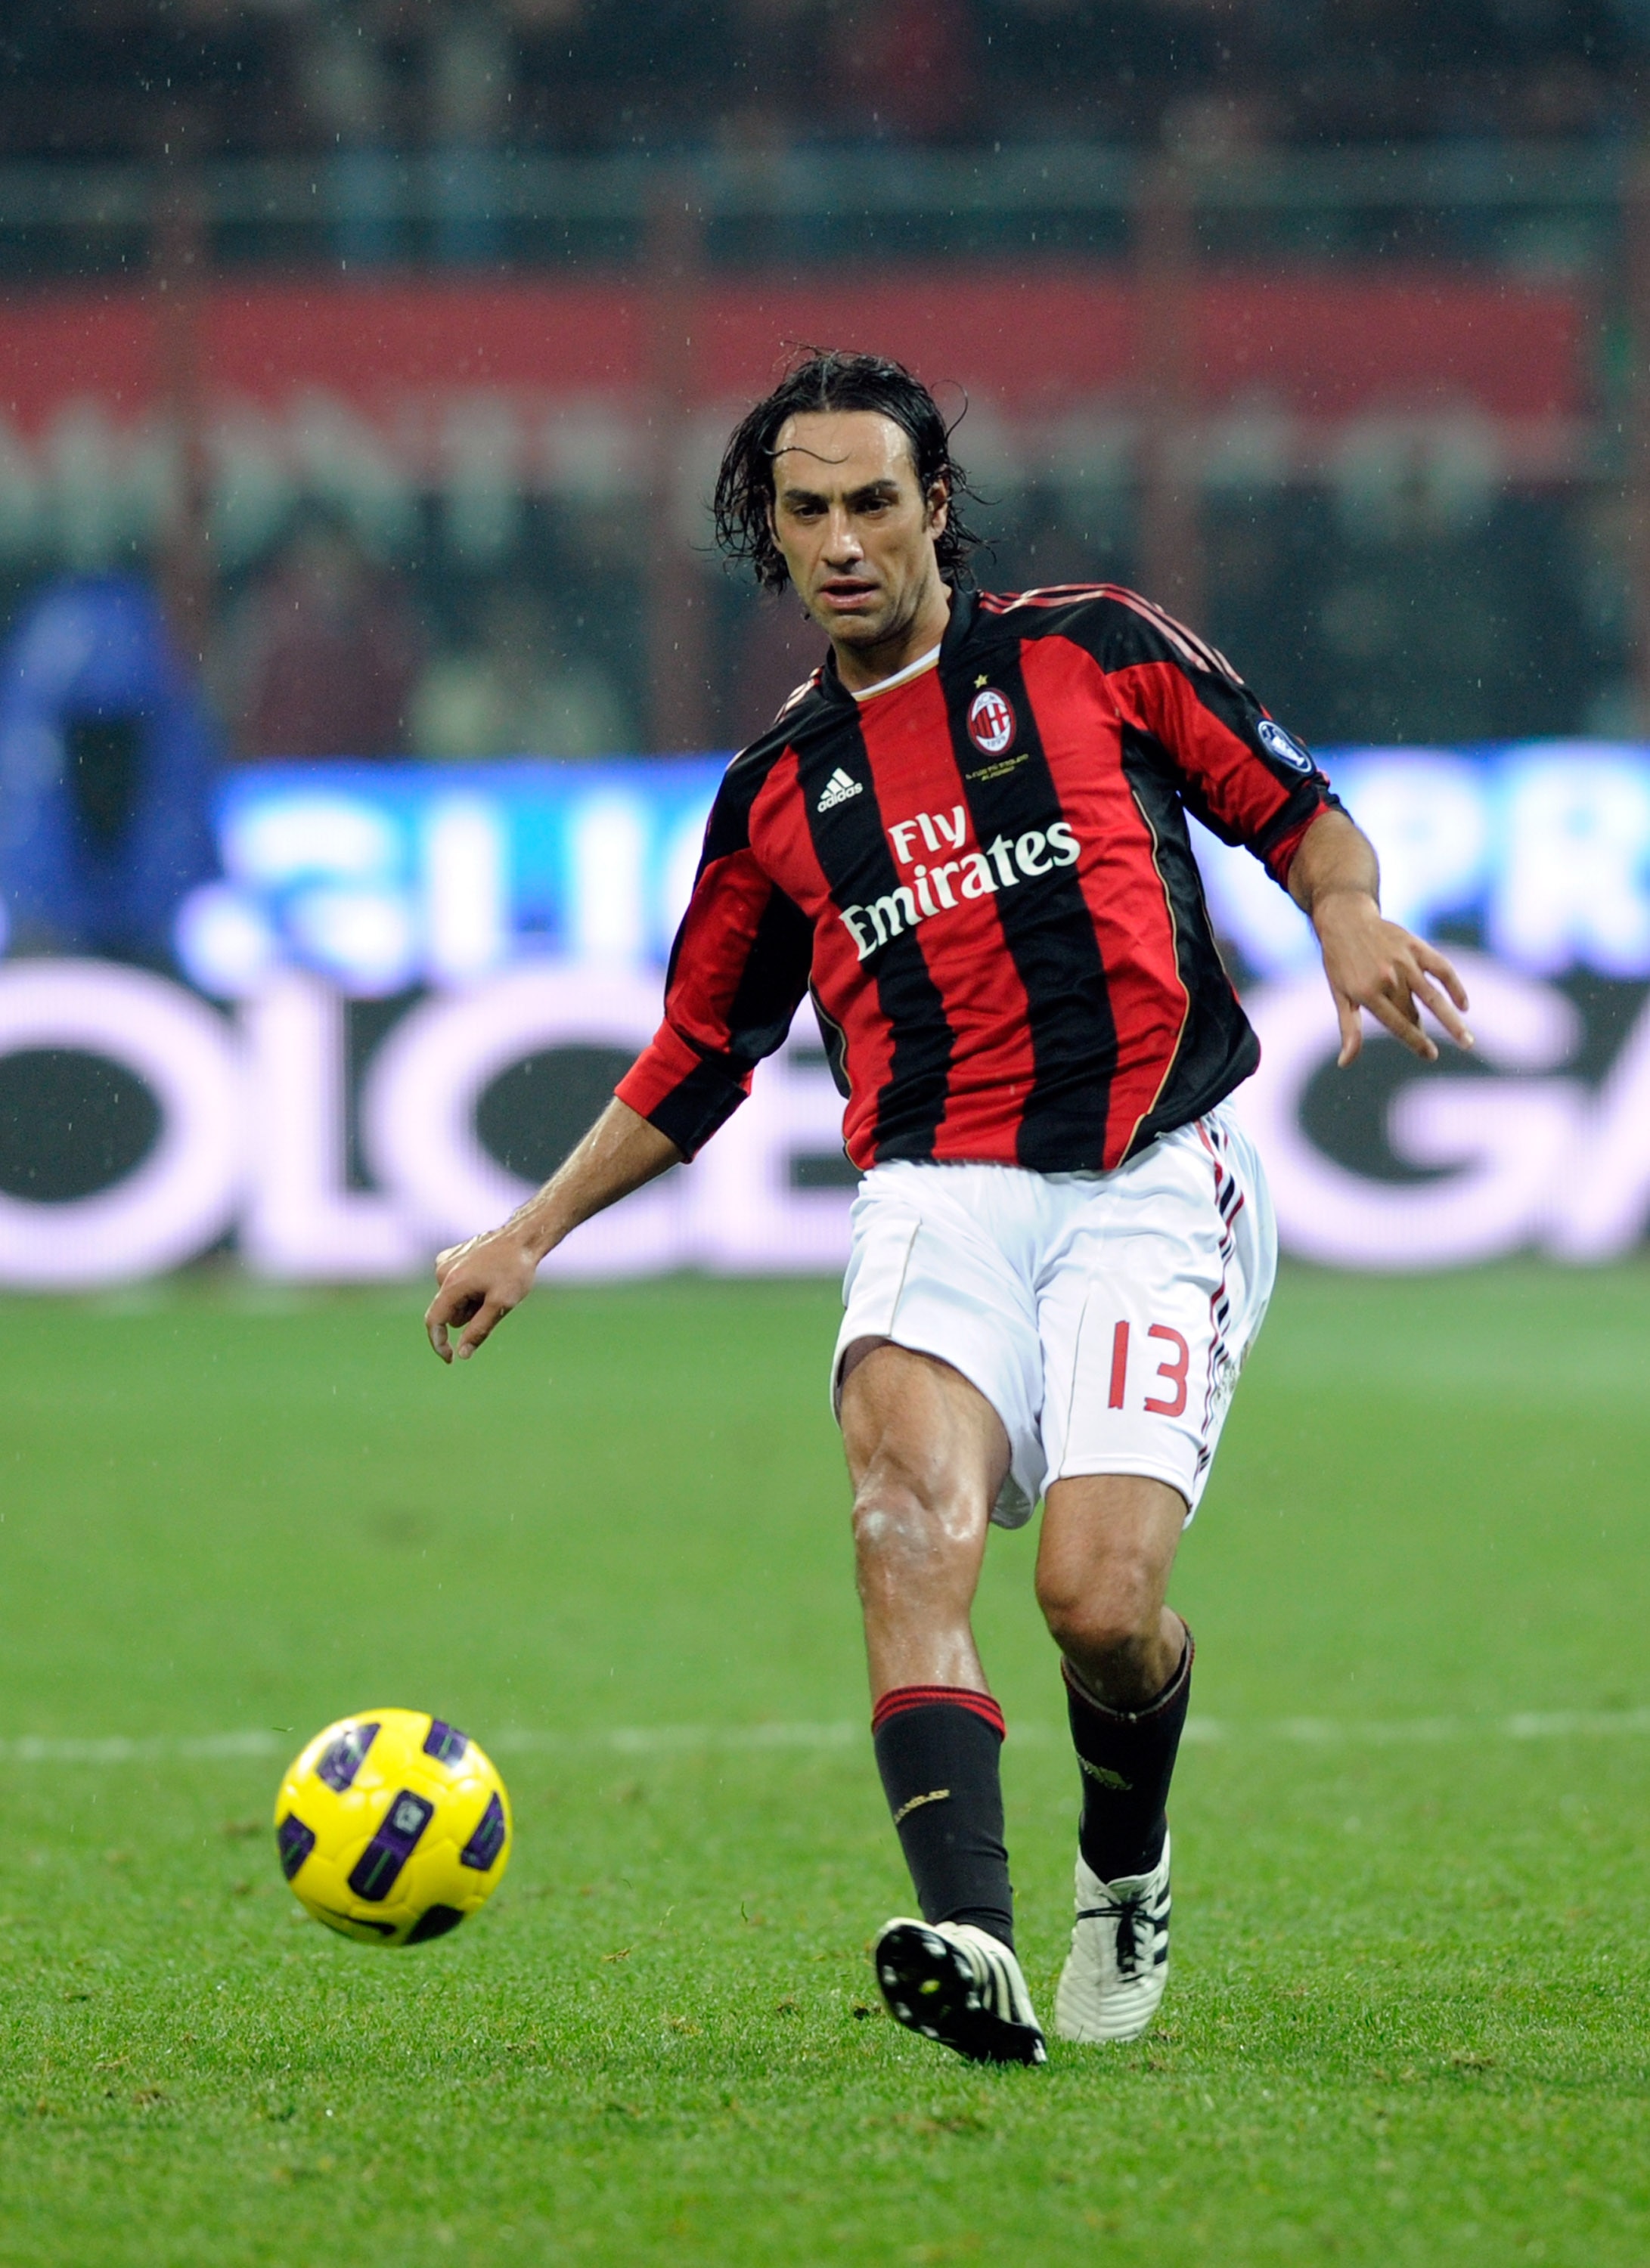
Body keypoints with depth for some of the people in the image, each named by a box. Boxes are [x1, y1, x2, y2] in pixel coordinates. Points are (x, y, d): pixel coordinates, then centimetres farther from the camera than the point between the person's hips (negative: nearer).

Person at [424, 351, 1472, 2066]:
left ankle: (1126, 1870, 17)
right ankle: (970, 1933, -46)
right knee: (914, 1495, -30)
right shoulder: (777, 789, 20)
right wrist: (530, 1235, 24)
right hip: (938, 1197, 2)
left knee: (1102, 1599, -18)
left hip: (1152, 1185, -2)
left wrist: (1347, 913, -9)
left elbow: (1294, 810, 13)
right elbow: (696, 1057, 29)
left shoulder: (1089, 652, 12)